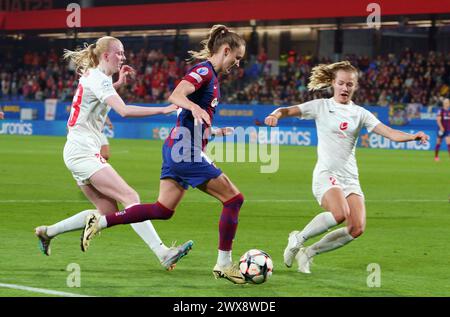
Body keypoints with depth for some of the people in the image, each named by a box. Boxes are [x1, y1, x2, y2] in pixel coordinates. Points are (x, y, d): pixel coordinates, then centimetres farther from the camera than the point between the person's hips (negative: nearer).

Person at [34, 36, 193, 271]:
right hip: (82, 152, -10)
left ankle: (47, 232, 17)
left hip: (78, 152, 10)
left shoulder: (92, 75, 16)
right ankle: (163, 254, -30)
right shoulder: (98, 79, -13)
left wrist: (118, 82, 30)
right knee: (130, 197, -20)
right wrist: (163, 110, -29)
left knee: (108, 211, 7)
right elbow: (124, 111, -28)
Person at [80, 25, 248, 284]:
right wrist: (194, 107, -47)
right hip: (187, 151, -10)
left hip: (177, 148, 10)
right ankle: (224, 264, 0)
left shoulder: (210, 75, 17)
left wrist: (213, 131, 35)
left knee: (163, 210, 9)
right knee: (234, 198, -5)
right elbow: (176, 96, -29)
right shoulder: (204, 71, -12)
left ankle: (100, 222, 7)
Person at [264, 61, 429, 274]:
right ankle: (298, 238, -7)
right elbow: (288, 111, -7)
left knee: (357, 229, -12)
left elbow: (390, 133, 0)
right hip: (326, 174, -5)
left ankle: (309, 252, 7)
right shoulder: (321, 106, 4)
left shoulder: (360, 114, 11)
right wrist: (276, 114, -31)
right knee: (340, 213, -32)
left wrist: (413, 137, -19)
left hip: (350, 177, 5)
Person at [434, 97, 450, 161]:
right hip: (442, 129, -4)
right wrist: (441, 127, -22)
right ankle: (436, 156, 18)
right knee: (438, 143, 6)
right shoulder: (441, 111, -7)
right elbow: (438, 120, -14)